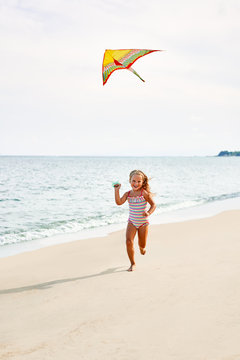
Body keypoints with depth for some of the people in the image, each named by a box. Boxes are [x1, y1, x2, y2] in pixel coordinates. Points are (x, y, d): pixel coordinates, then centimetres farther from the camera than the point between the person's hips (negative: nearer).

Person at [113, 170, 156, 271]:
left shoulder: (144, 193, -14)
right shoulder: (128, 194, -3)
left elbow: (153, 205, -12)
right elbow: (119, 202, -16)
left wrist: (148, 213, -30)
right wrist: (117, 190, -20)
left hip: (143, 222, -2)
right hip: (132, 222, 2)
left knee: (142, 245, 10)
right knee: (129, 242, -16)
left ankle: (141, 247, 51)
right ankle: (132, 263, 1)